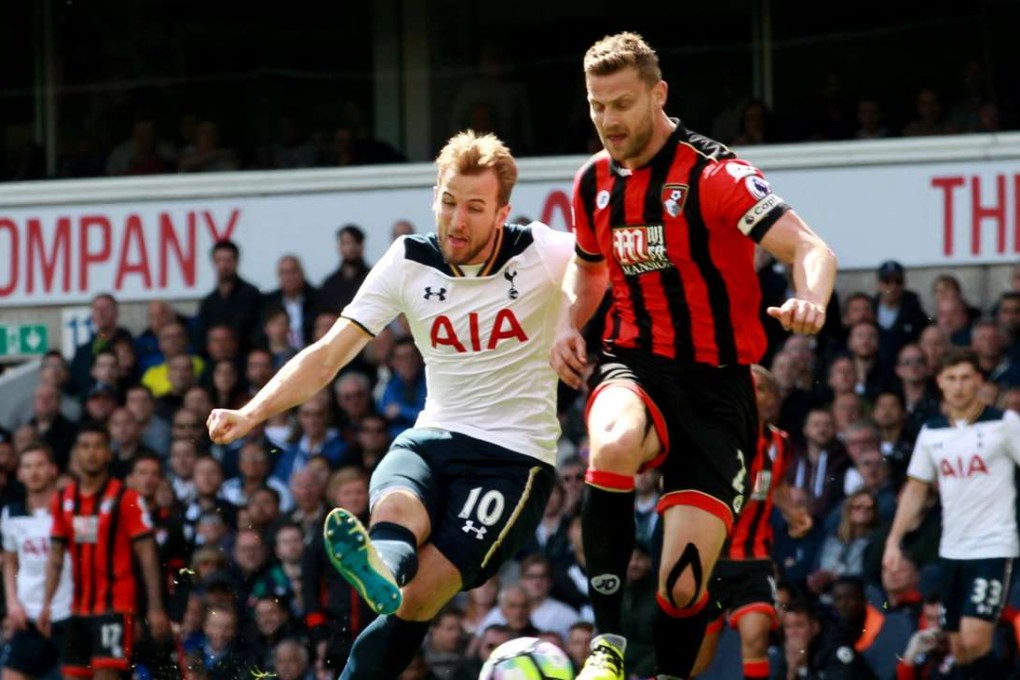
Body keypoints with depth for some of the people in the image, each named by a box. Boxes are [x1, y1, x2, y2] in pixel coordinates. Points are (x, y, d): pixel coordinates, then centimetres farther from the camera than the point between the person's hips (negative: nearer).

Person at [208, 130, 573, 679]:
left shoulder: (540, 253, -7)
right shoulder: (409, 263, 1)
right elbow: (326, 357, 1)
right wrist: (252, 413, -15)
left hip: (515, 457, -1)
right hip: (431, 441, 1)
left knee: (415, 602, -20)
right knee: (396, 510, -38)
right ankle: (381, 570, -70)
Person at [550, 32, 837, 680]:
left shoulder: (714, 174, -12)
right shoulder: (593, 182, 7)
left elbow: (810, 248, -22)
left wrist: (810, 299, -45)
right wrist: (570, 326, 6)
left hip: (716, 383, -3)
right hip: (636, 365, 3)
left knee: (684, 585, -11)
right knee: (614, 443, -37)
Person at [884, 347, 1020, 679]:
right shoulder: (931, 432, 9)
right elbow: (915, 490, 15)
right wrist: (894, 540, 6)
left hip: (993, 548, -5)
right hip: (952, 550, 5)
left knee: (974, 640, -19)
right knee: (960, 649, 8)